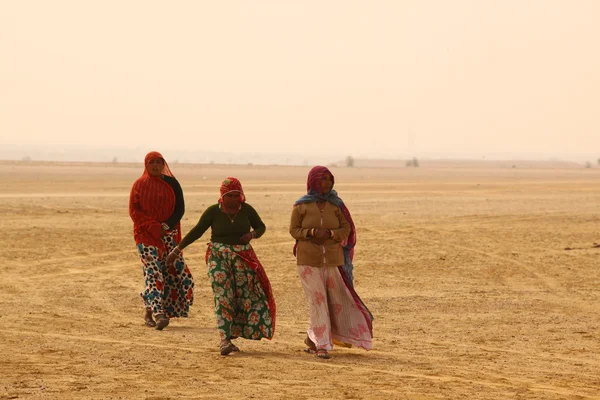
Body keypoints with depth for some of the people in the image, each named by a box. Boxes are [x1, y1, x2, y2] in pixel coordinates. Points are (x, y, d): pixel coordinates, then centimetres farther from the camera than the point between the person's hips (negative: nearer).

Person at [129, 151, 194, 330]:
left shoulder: (172, 184, 7)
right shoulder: (139, 185, 3)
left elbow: (180, 208, 3)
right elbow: (134, 210, -1)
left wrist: (166, 226, -12)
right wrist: (152, 226, -14)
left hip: (169, 233, 3)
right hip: (146, 235, -3)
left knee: (173, 271, -3)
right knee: (153, 272, -14)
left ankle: (150, 312, 10)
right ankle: (157, 313, -23)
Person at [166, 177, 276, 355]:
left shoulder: (246, 210, -1)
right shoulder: (213, 211, -6)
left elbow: (261, 227, 11)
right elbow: (196, 231, -3)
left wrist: (252, 235, -12)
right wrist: (177, 250, -5)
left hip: (242, 258, 3)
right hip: (219, 257, -3)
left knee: (248, 296, 2)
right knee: (223, 296, -11)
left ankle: (232, 335, 16)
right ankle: (224, 340, -14)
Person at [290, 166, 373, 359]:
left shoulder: (336, 204, 4)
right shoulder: (301, 205, 0)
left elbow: (346, 229, 3)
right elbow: (293, 230, 1)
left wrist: (330, 234, -16)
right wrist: (311, 232, -17)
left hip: (333, 258, 3)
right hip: (309, 259, -3)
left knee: (336, 300, 4)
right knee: (317, 300, -4)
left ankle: (313, 338, 21)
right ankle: (321, 345, 1)